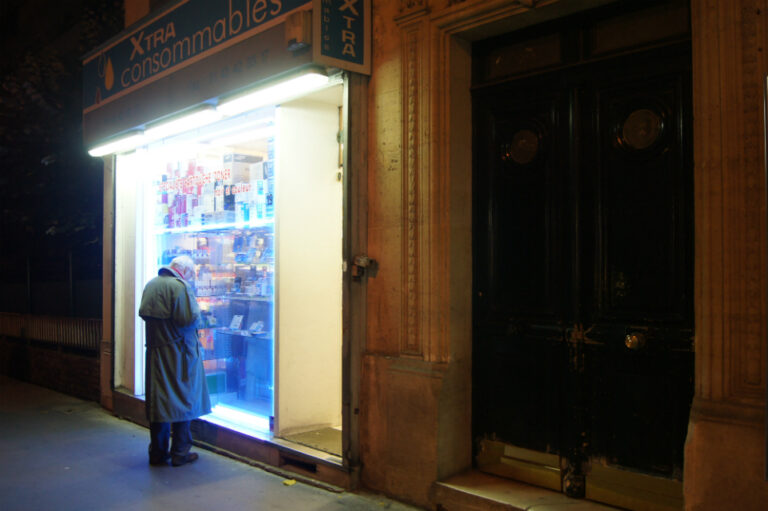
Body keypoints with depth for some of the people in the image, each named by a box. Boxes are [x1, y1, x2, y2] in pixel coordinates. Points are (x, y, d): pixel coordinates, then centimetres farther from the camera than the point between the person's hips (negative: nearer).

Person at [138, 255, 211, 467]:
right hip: (178, 352, -7)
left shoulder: (150, 285, 9)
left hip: (155, 351, 7)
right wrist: (196, 309, -2)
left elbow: (144, 314, 14)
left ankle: (157, 453, 19)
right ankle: (180, 453, 9)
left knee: (157, 401, 12)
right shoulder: (180, 286, -15)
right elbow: (190, 318, -22)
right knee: (182, 401, 4)